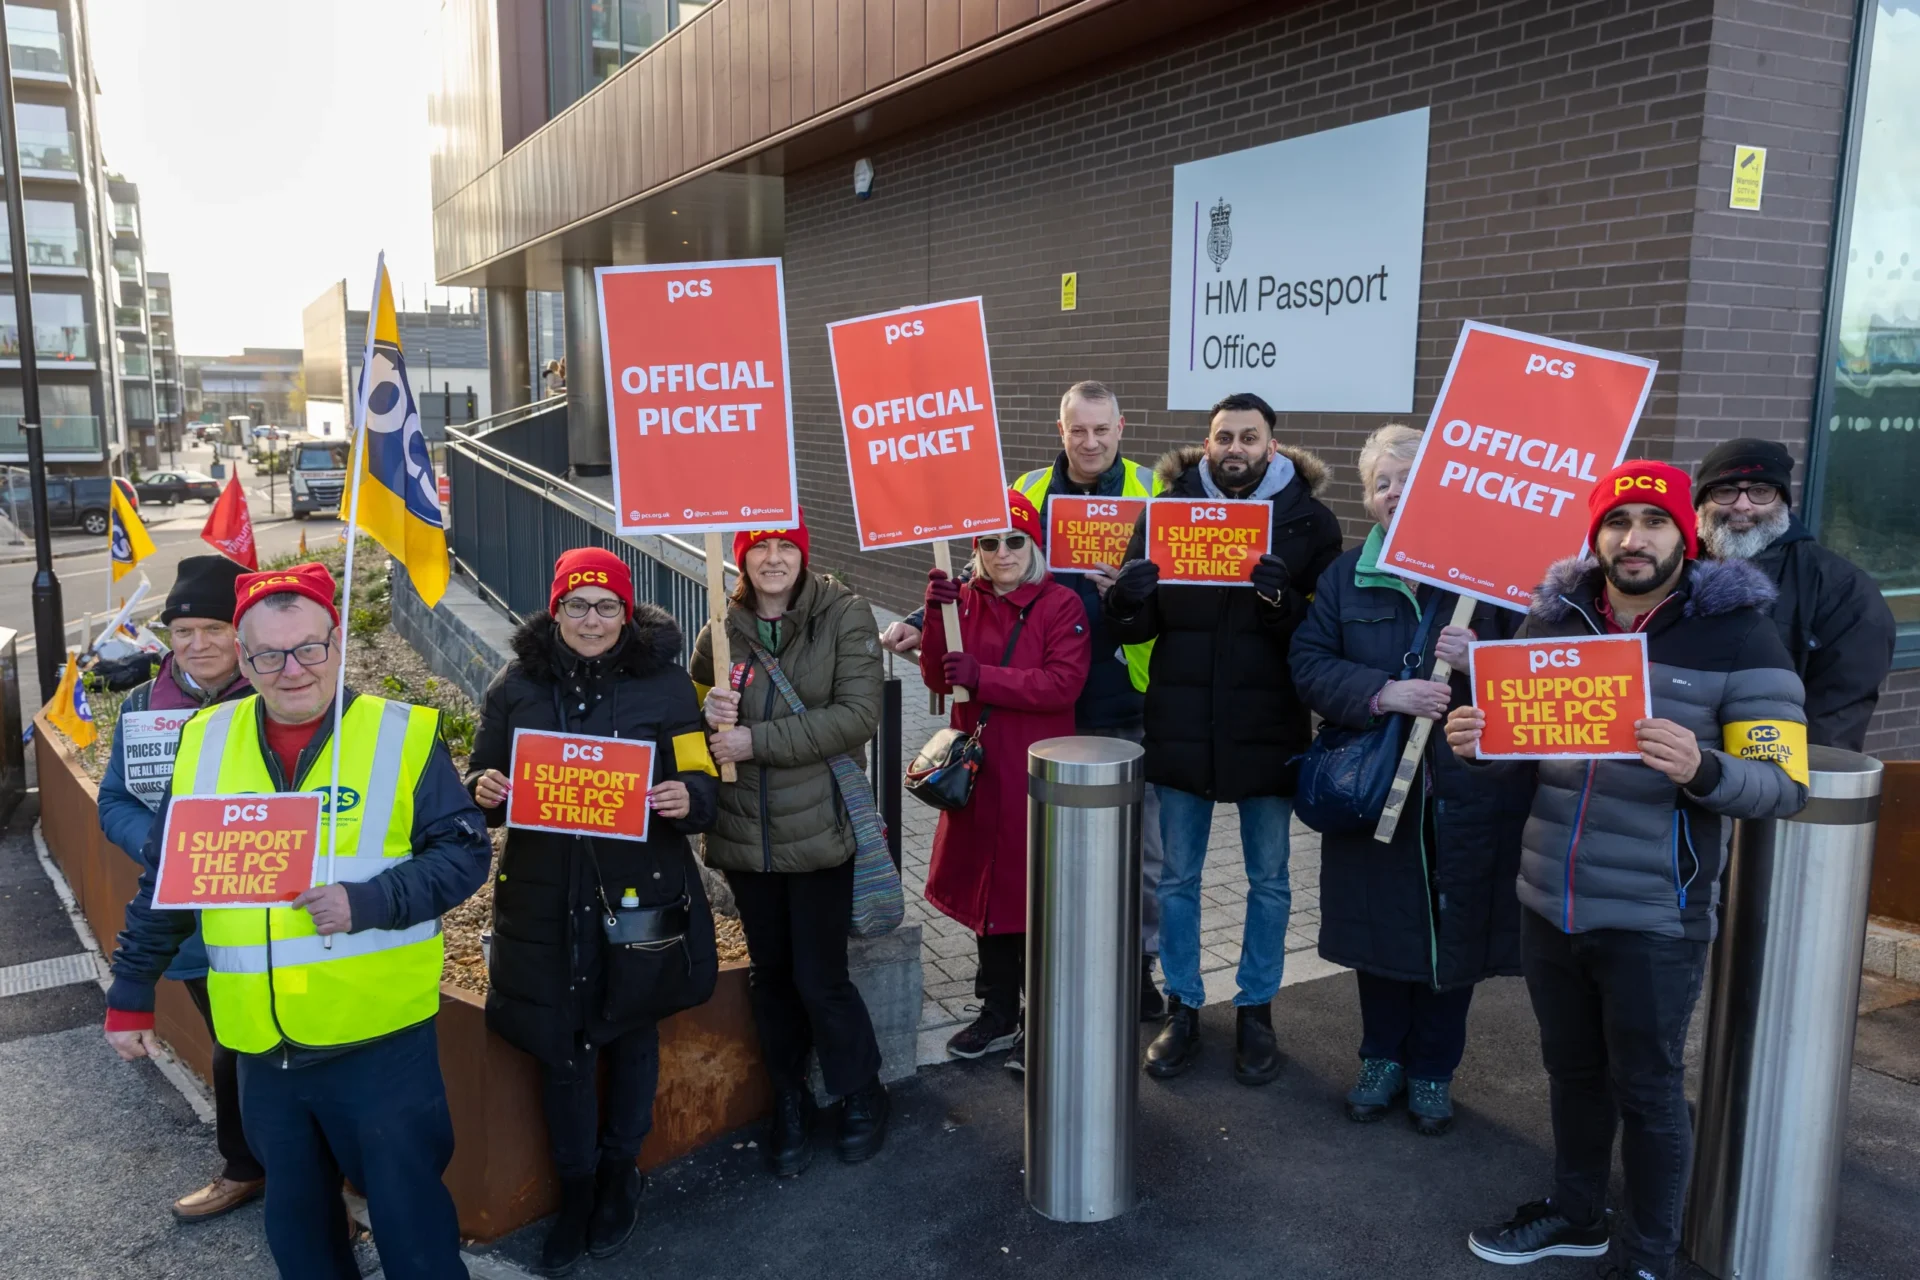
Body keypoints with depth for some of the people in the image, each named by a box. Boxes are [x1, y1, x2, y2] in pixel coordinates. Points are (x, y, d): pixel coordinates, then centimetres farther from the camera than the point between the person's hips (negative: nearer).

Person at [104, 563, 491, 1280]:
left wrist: (370, 901, -21)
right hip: (262, 1047, 4)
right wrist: (131, 994, 16)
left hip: (382, 1040, -4)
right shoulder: (206, 740, 5)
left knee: (409, 1214, 5)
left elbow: (464, 854, -7)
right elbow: (162, 883, 13)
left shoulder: (404, 735, -6)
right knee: (295, 1221, 20)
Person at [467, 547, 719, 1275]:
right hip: (546, 899, 1)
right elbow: (483, 780, 10)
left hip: (639, 895, -1)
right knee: (560, 1044, 8)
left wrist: (688, 798, -24)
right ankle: (575, 1189, 31)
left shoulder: (664, 682, -4)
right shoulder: (515, 687, 2)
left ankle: (619, 1174, 39)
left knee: (631, 1033, 15)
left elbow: (703, 781, -1)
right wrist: (484, 790, -13)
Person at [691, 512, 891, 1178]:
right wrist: (708, 711, -9)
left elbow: (857, 715, -16)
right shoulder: (721, 630, 4)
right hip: (744, 830, 4)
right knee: (770, 973, 15)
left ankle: (861, 1097, 28)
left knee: (820, 978, 2)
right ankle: (790, 1103, 36)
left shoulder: (845, 615, -7)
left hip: (818, 828, -4)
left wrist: (757, 740, -20)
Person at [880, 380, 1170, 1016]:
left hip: (1131, 700, -1)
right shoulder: (1028, 492, 4)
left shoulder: (1151, 490, 0)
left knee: (1140, 840, 8)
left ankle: (1139, 958, 26)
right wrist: (923, 624, -7)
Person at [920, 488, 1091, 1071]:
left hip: (1036, 772, -5)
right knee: (985, 887, 14)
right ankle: (997, 1014, 30)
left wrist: (983, 677, -23)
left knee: (1033, 894, 3)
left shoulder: (1061, 605, -7)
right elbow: (937, 678, 1)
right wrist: (937, 617, -14)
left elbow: (1063, 684, -18)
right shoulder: (964, 599, 7)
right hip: (980, 771, 5)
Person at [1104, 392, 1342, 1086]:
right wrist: (1129, 599, -19)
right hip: (1181, 727, 1)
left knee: (1269, 882, 12)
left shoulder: (1309, 520, -3)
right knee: (1177, 877, 12)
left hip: (1267, 729, -1)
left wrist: (1285, 604, -28)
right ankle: (1182, 1005, 29)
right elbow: (1133, 627, 3)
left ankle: (1256, 1009, 31)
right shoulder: (1168, 507, 2)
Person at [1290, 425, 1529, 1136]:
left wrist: (1482, 662, -22)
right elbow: (1309, 664, -3)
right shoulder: (1345, 576, 6)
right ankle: (1382, 1058, 32)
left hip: (1468, 794, -1)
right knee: (1380, 926, 11)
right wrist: (1382, 692, -18)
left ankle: (1432, 1071, 29)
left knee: (1454, 931, 9)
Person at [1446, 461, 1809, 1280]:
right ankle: (1575, 1213, 43)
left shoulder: (1738, 635, -10)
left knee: (1647, 1089, 11)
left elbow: (1785, 786, -11)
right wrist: (1475, 741, -9)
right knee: (1572, 1070, 21)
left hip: (1654, 915, -4)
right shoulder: (1554, 617, 3)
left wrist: (1701, 769, -31)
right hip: (1549, 900, 4)